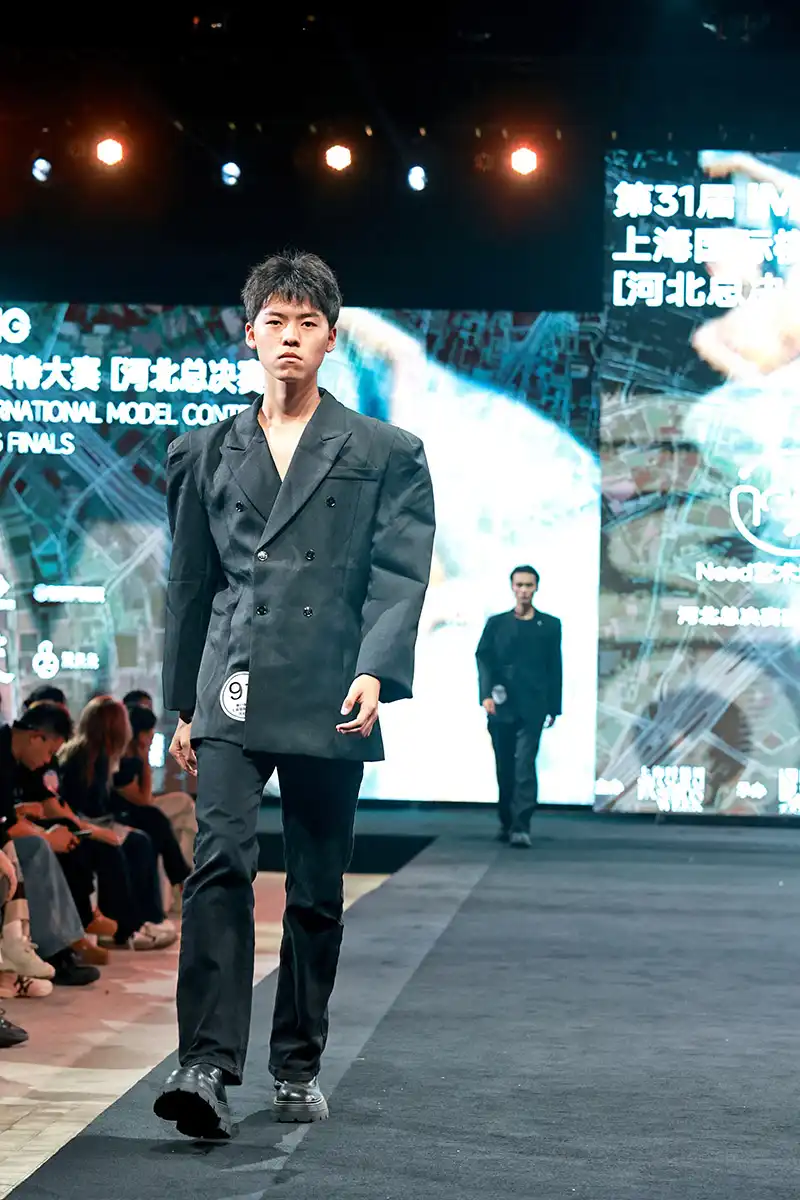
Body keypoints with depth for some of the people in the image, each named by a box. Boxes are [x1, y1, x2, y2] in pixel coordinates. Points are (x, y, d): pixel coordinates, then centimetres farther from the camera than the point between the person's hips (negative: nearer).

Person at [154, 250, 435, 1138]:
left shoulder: (384, 454, 8)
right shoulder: (206, 455, 14)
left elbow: (400, 574, -1)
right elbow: (189, 586, 17)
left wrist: (374, 672, -17)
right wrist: (181, 704, 15)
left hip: (331, 705, 0)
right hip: (232, 697, 1)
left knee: (317, 892, 7)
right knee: (220, 865, -15)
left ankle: (297, 1067, 20)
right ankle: (207, 1065, -16)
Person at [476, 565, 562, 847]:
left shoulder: (550, 625, 8)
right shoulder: (496, 623, 9)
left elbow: (555, 668, 8)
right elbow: (483, 659, 1)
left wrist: (553, 707, 5)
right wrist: (486, 694, -14)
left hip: (532, 707, -2)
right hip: (501, 707, 2)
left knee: (525, 766, -12)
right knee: (505, 768, 10)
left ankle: (521, 826, -16)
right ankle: (506, 823, 22)